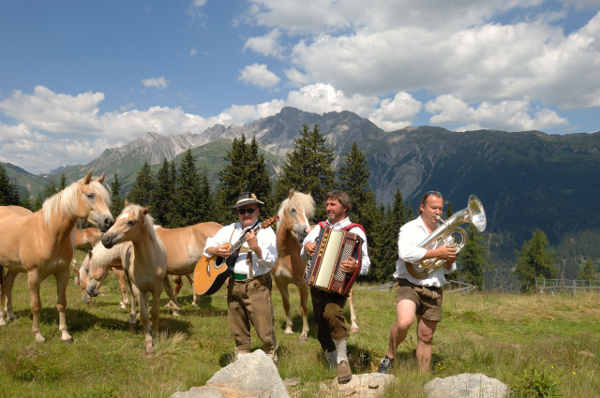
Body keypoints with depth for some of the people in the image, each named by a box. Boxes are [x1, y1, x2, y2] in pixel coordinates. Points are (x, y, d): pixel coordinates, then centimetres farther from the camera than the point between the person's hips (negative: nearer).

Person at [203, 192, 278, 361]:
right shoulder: (229, 230, 13)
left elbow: (271, 261, -14)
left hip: (257, 285, -5)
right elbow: (208, 246, 18)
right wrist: (216, 250, -4)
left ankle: (271, 358, 16)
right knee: (238, 329, 14)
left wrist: (256, 247, -30)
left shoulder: (265, 232, -3)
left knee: (264, 326, -5)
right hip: (234, 284, 5)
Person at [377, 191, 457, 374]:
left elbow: (449, 269, 22)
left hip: (434, 291, 5)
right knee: (404, 322, -27)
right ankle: (389, 357, -3)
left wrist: (450, 260, -2)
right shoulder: (409, 228, 0)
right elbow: (406, 253, -20)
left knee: (426, 338, 8)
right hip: (409, 285, -5)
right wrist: (436, 253, -18)